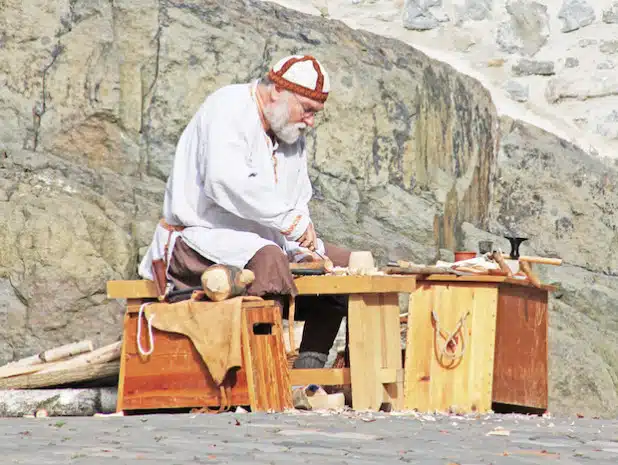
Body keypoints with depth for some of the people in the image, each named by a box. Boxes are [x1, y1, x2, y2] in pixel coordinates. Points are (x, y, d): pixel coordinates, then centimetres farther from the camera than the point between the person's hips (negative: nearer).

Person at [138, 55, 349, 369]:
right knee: (268, 260, -37)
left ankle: (308, 368, -4)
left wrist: (305, 249, -3)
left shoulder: (292, 136, 14)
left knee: (343, 264, 2)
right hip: (201, 235, -10)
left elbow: (299, 202, 17)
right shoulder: (227, 109, -14)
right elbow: (225, 179, -31)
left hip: (261, 239, 10)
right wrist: (288, 218, -31)